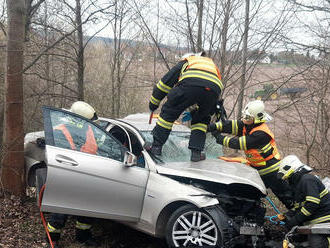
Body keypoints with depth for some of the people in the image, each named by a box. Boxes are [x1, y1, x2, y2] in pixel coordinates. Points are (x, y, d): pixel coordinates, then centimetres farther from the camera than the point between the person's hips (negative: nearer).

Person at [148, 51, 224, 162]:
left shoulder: (185, 62, 36)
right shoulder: (212, 64, 45)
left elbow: (165, 81, 33)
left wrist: (153, 104, 41)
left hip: (190, 84, -3)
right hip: (214, 88, 4)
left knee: (169, 112, 13)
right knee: (202, 119, 26)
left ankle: (156, 147, 13)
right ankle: (196, 152, 15)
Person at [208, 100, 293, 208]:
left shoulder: (261, 133, -29)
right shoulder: (247, 125, -2)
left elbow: (240, 143, -30)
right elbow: (231, 125, -13)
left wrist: (221, 139, -26)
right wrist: (211, 126, -25)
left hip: (271, 170, -8)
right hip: (256, 169, 8)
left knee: (285, 196, 4)